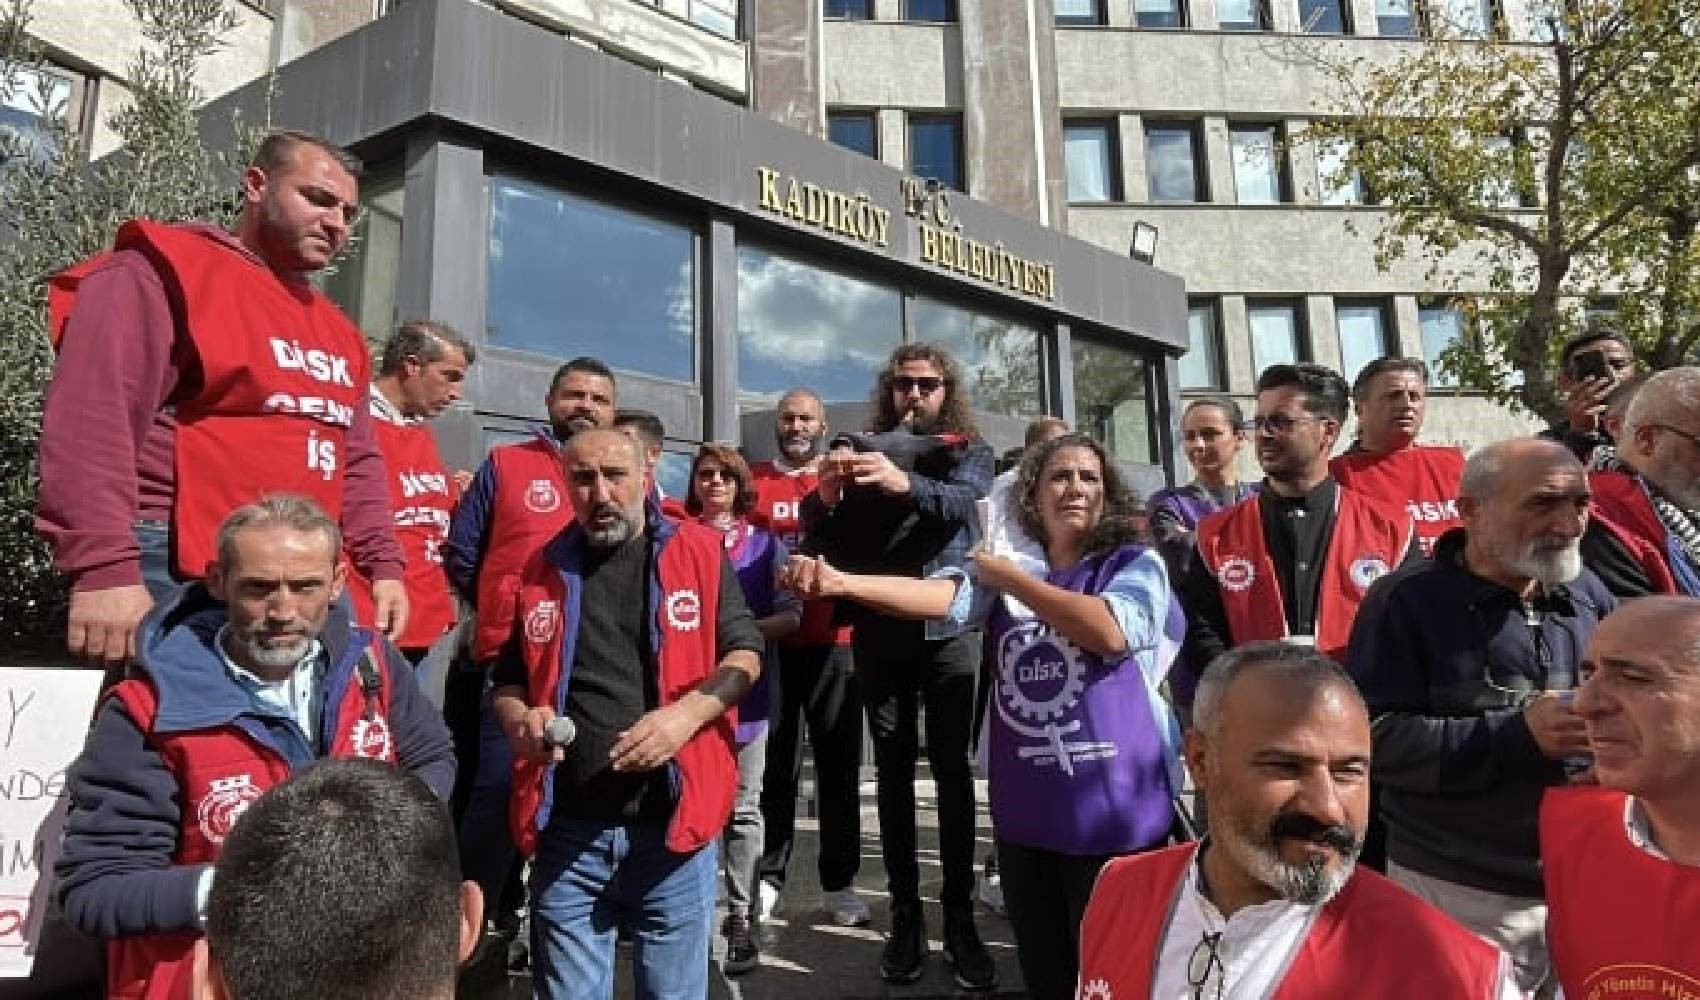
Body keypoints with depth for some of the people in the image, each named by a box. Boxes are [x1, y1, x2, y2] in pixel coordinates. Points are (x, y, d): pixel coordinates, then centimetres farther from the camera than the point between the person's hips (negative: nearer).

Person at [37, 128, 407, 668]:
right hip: (181, 580, -8)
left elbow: (358, 462, 23)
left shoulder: (339, 331, 20)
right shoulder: (164, 273, -4)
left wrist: (384, 564, 13)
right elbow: (88, 422, -16)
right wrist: (103, 569, -24)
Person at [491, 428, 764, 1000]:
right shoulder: (543, 570, 8)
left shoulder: (700, 551, 1)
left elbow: (745, 653, 0)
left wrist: (688, 712, -19)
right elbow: (508, 679, 19)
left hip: (671, 826, -2)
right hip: (566, 832, 2)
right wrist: (519, 719, -4)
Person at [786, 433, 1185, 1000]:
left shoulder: (1136, 564, -2)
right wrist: (845, 583, -31)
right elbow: (944, 596, -13)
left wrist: (1009, 578, -12)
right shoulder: (1005, 571, 6)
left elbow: (1110, 632, -22)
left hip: (1114, 812, -3)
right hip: (1023, 814, 4)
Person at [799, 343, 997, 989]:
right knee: (893, 771, 6)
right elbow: (817, 536, 2)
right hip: (878, 631, 2)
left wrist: (905, 483, -36)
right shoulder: (865, 450, 10)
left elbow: (961, 501, -16)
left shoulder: (967, 451, 6)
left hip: (948, 626, -1)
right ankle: (905, 917, 14)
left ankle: (960, 919, 9)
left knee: (952, 771, 0)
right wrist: (826, 494, -20)